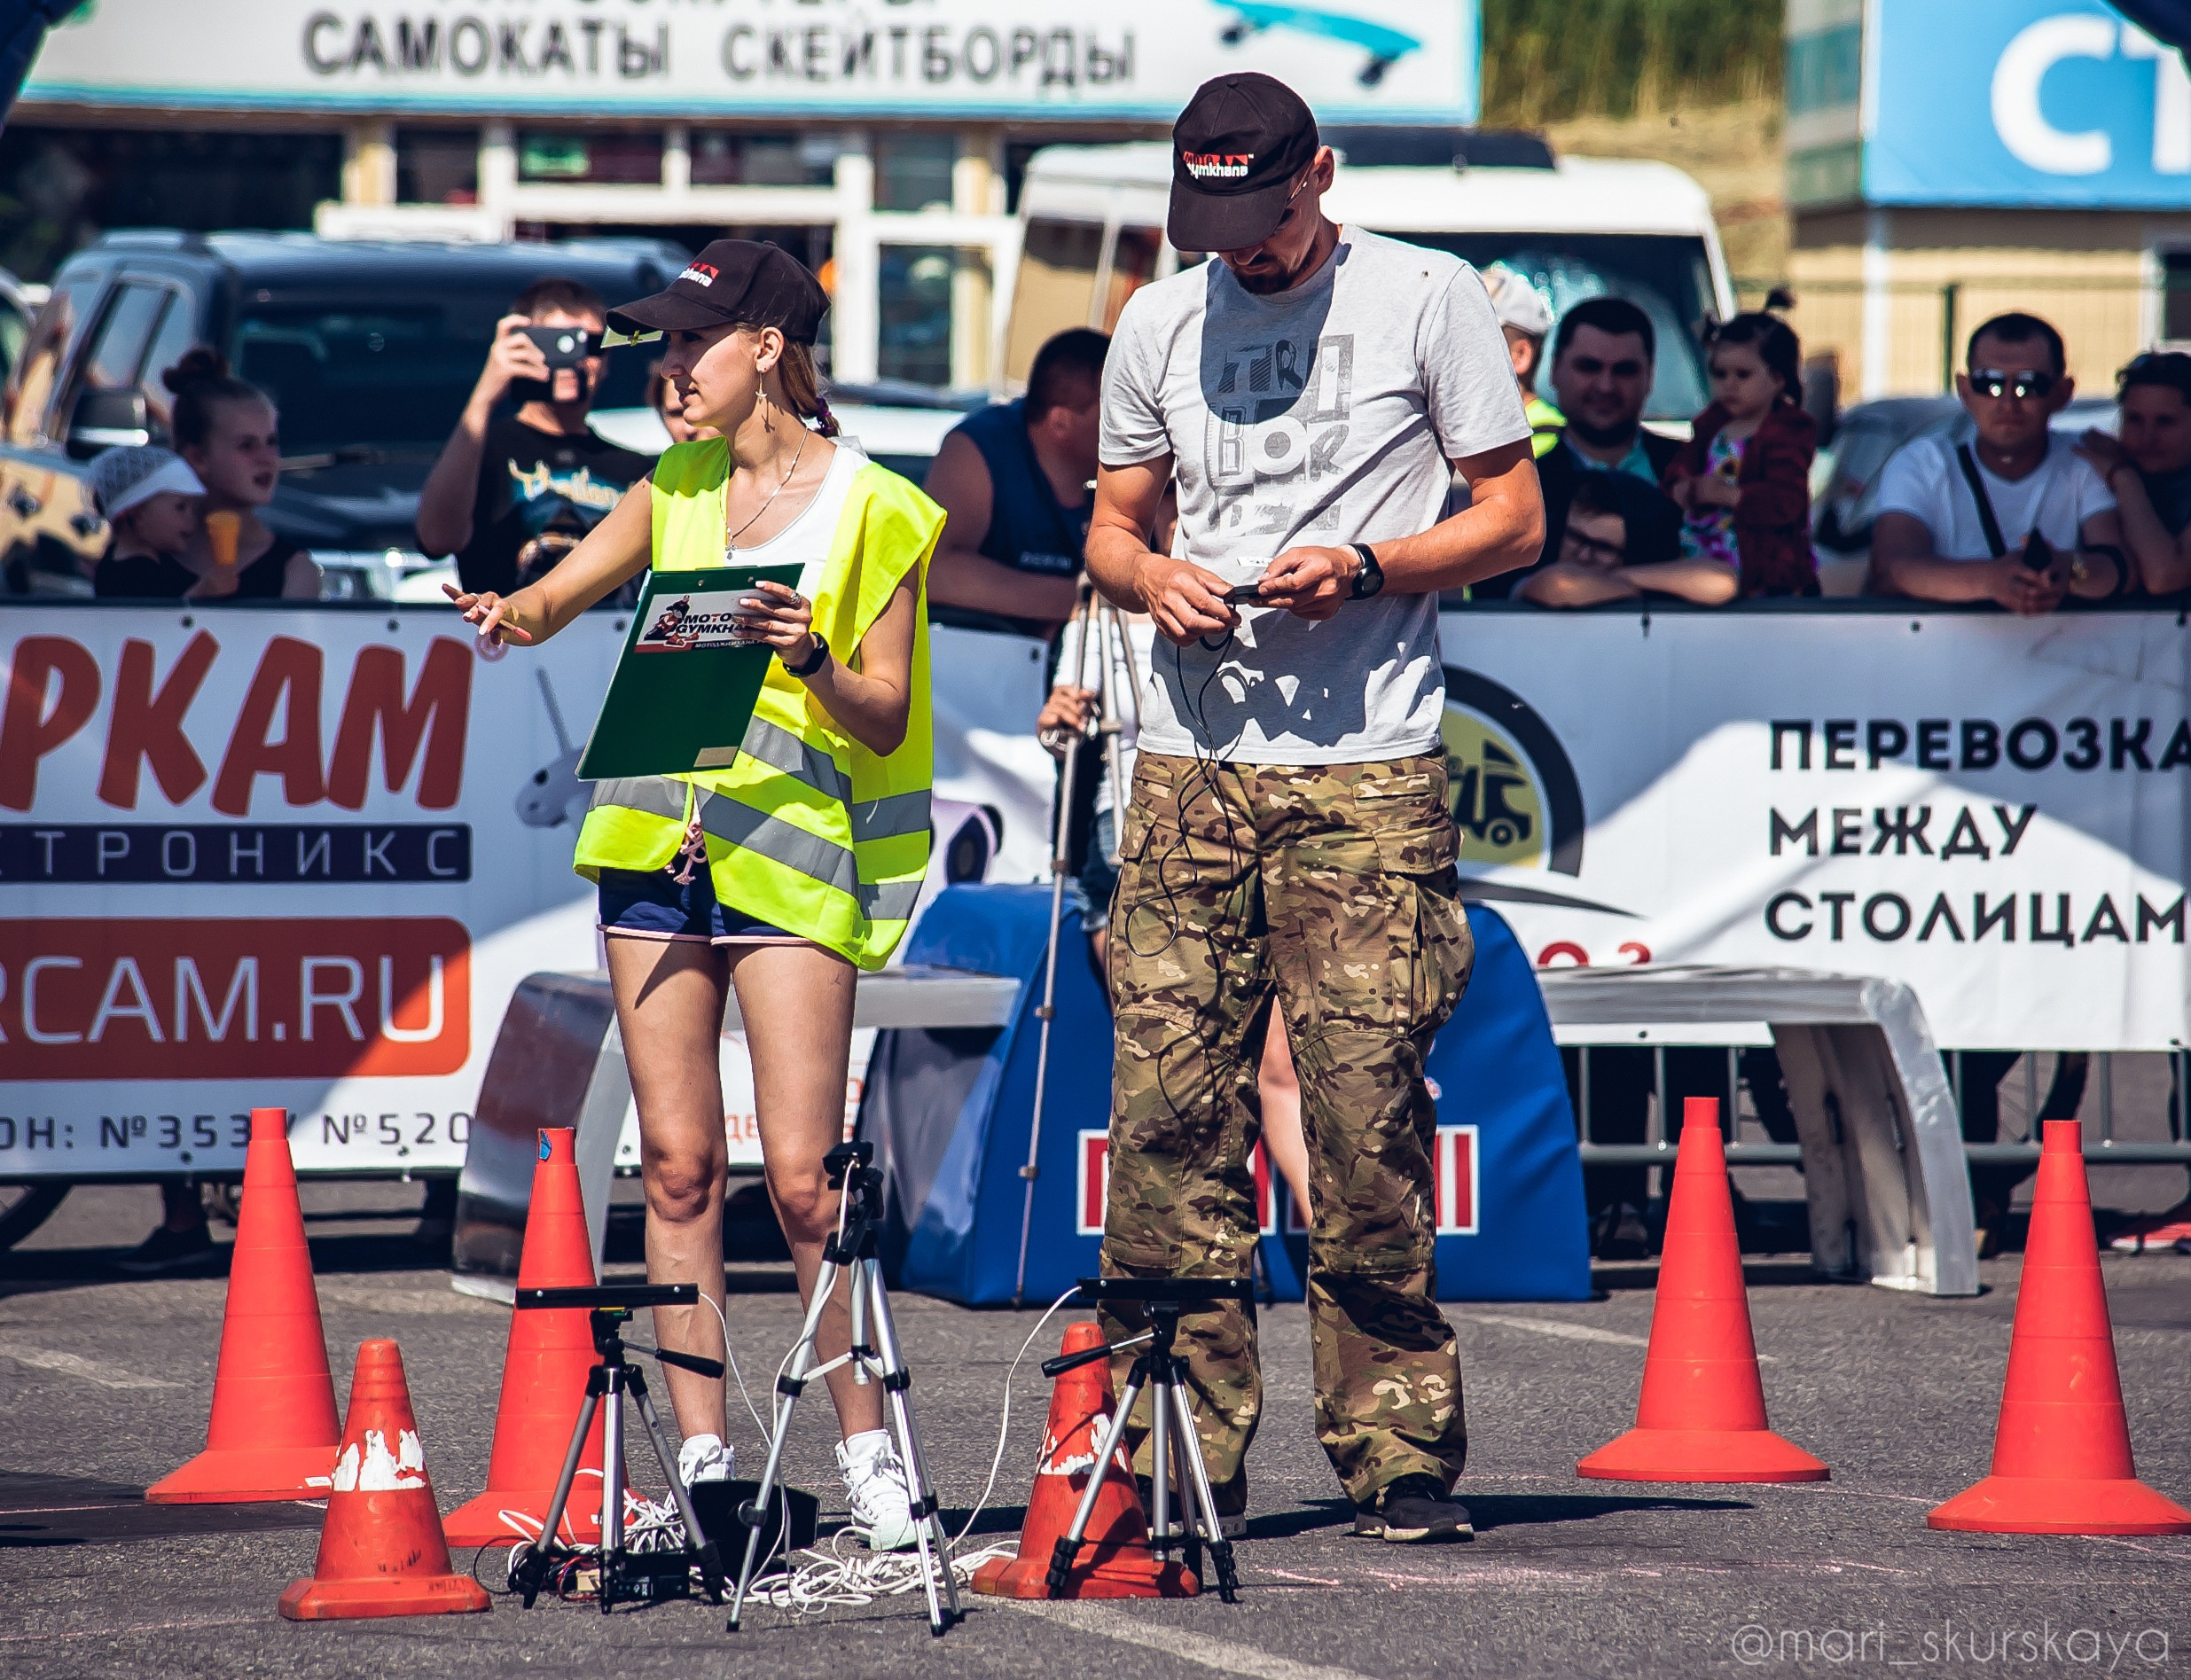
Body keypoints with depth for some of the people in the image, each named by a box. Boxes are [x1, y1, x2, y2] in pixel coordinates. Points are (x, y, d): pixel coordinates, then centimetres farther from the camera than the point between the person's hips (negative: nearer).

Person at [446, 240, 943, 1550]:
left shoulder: (872, 510, -2)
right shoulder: (678, 490, 14)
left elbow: (886, 716, -3)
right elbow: (543, 601, 10)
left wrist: (813, 664, -22)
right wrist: (512, 612, -12)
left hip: (793, 851, -5)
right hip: (662, 841, 5)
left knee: (801, 1180, -9)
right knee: (678, 1161, 2)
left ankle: (872, 1452, 3)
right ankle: (704, 1464, 5)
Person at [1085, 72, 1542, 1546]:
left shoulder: (1428, 299, 3)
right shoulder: (1160, 324, 15)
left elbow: (1513, 516, 3)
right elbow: (1113, 522, 23)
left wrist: (1363, 566, -13)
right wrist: (1149, 575, -1)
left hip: (1367, 767, -4)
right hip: (1192, 758, 4)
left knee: (1367, 1119, -8)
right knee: (1169, 1107, -2)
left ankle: (1399, 1457, -1)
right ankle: (1183, 1459, 3)